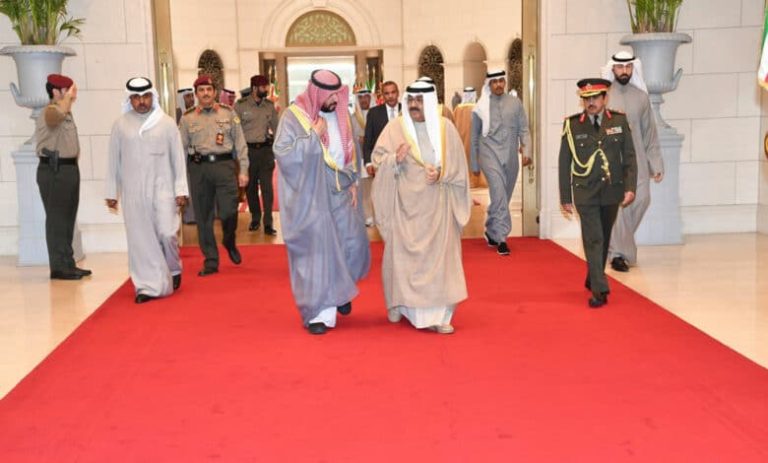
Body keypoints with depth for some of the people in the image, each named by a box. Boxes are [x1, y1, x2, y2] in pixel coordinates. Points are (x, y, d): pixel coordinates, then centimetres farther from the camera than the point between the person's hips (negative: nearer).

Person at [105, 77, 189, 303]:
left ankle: (173, 269, 22)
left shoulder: (166, 123, 2)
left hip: (162, 189, -1)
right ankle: (148, 286, 8)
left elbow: (178, 158, 3)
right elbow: (114, 161, 9)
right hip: (133, 192, 1)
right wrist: (111, 192, 9)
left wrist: (180, 189, 0)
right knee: (140, 239, 1)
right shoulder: (121, 125, 5)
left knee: (167, 234, -7)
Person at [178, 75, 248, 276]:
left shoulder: (228, 113, 8)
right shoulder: (187, 118, 9)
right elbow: (181, 148, 10)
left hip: (224, 164, -1)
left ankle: (229, 243, 26)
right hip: (198, 168, 1)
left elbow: (240, 143, 7)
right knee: (203, 216, 4)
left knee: (229, 211, -7)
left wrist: (243, 170, 1)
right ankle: (210, 260, 14)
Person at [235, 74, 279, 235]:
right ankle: (255, 218, 25)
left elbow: (276, 127, 14)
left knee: (267, 186, -4)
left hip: (265, 149, 1)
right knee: (250, 186, 8)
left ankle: (268, 223, -4)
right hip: (248, 149, -1)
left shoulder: (270, 106, 7)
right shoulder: (240, 106, -2)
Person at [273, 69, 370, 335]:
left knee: (354, 244, 3)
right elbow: (282, 153, -18)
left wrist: (352, 182, 9)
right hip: (310, 198, -5)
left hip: (340, 194, 5)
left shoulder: (341, 114, 6)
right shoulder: (293, 116, -9)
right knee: (316, 252, -3)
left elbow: (351, 151, 16)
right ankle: (319, 311, 6)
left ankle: (340, 291, 31)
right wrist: (314, 135, -19)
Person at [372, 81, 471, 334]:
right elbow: (378, 157, 0)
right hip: (405, 201, 0)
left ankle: (438, 314, 2)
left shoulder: (445, 127, 2)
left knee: (439, 254, -1)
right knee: (402, 253, 6)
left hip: (436, 203, 0)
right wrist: (395, 159, -20)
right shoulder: (395, 127, 1)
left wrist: (441, 172, -13)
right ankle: (400, 303, 26)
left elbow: (457, 163, 5)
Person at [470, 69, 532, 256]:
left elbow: (523, 129, 8)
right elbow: (474, 137, 10)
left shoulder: (515, 103, 8)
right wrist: (474, 165, 12)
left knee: (503, 197, 12)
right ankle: (501, 238, -15)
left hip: (511, 157, 3)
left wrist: (526, 151, -7)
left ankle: (491, 232, 31)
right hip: (490, 155, -3)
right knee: (499, 195, -17)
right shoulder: (481, 107, 4)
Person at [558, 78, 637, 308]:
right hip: (585, 194, -3)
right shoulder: (572, 125, -4)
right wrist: (565, 197, 0)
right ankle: (599, 290, -6)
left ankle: (593, 279, 33)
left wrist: (630, 187, -6)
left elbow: (629, 157, 4)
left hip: (612, 191, 3)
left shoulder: (619, 121, 1)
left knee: (604, 239, 15)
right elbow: (564, 163, 0)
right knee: (593, 240, -8)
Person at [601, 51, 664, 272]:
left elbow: (649, 133, 12)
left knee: (642, 199, -4)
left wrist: (656, 164, 9)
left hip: (636, 159, 3)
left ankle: (619, 242, 19)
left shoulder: (641, 97, 10)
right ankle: (619, 253, 3)